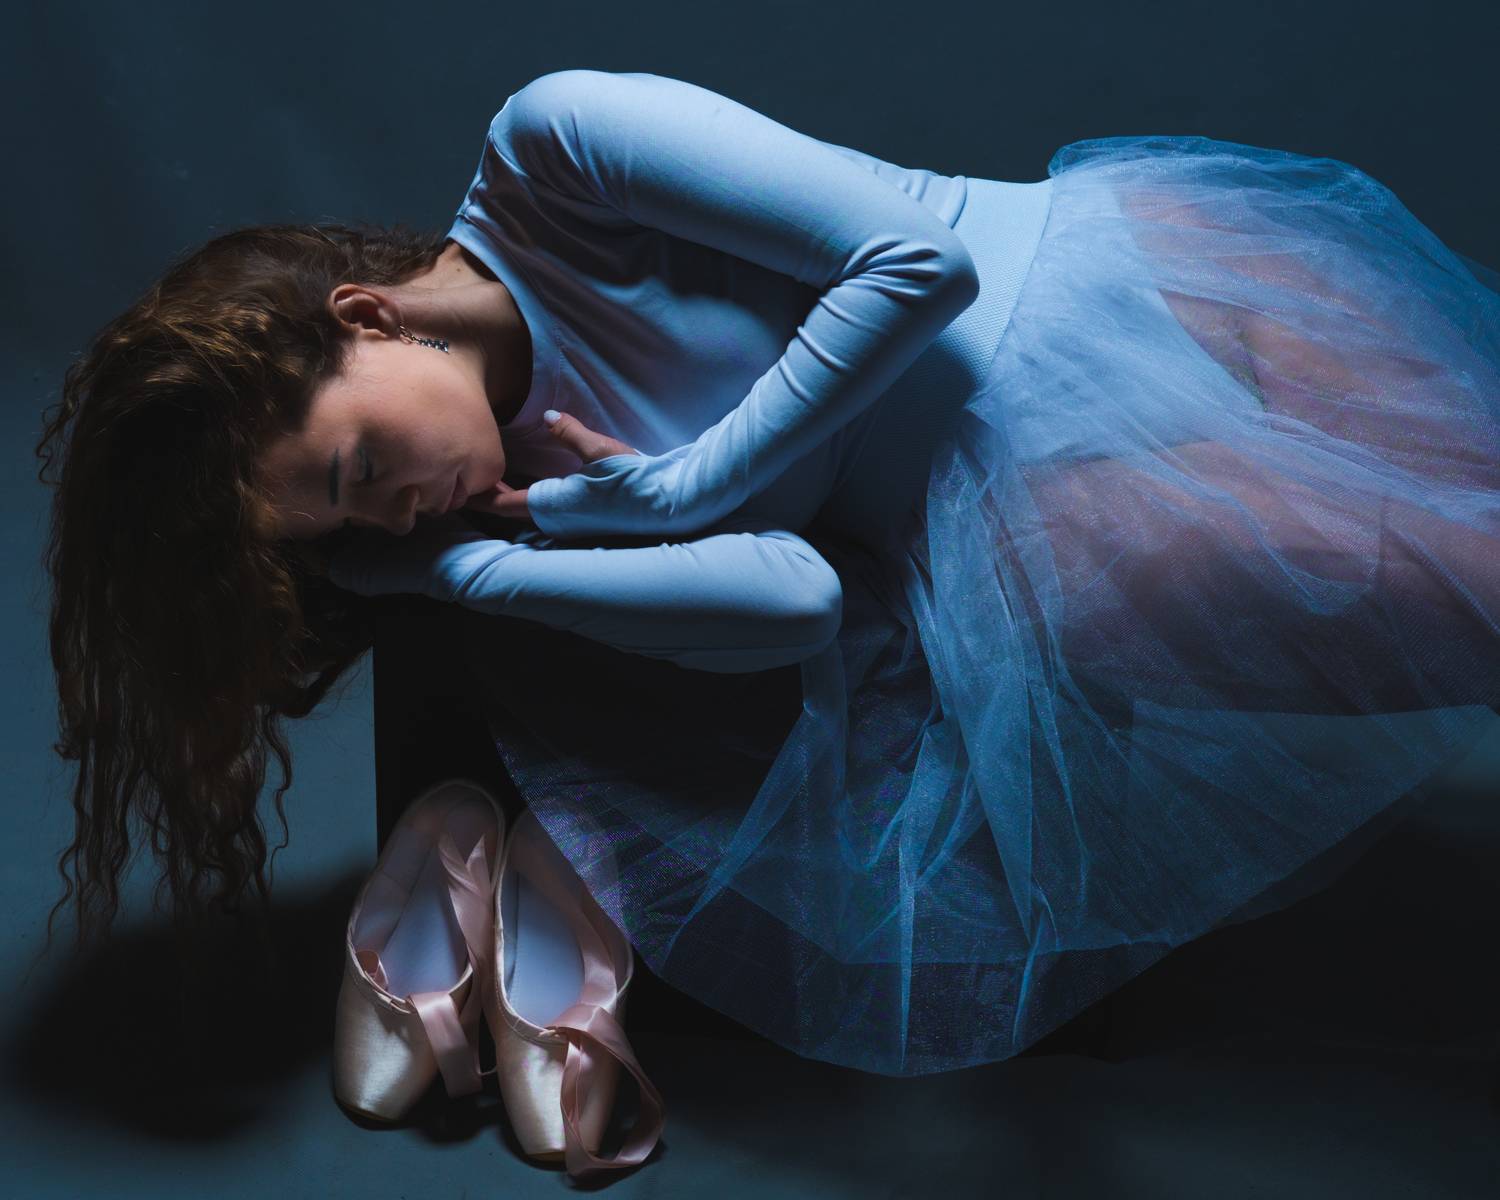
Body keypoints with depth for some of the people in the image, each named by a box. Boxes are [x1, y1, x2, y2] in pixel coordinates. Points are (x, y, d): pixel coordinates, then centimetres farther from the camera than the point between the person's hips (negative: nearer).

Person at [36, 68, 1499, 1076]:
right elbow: (790, 596, -15)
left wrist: (687, 479, -15)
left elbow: (919, 260, -18)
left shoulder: (551, 146, -15)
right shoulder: (471, 541, -3)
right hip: (1021, 519, 2)